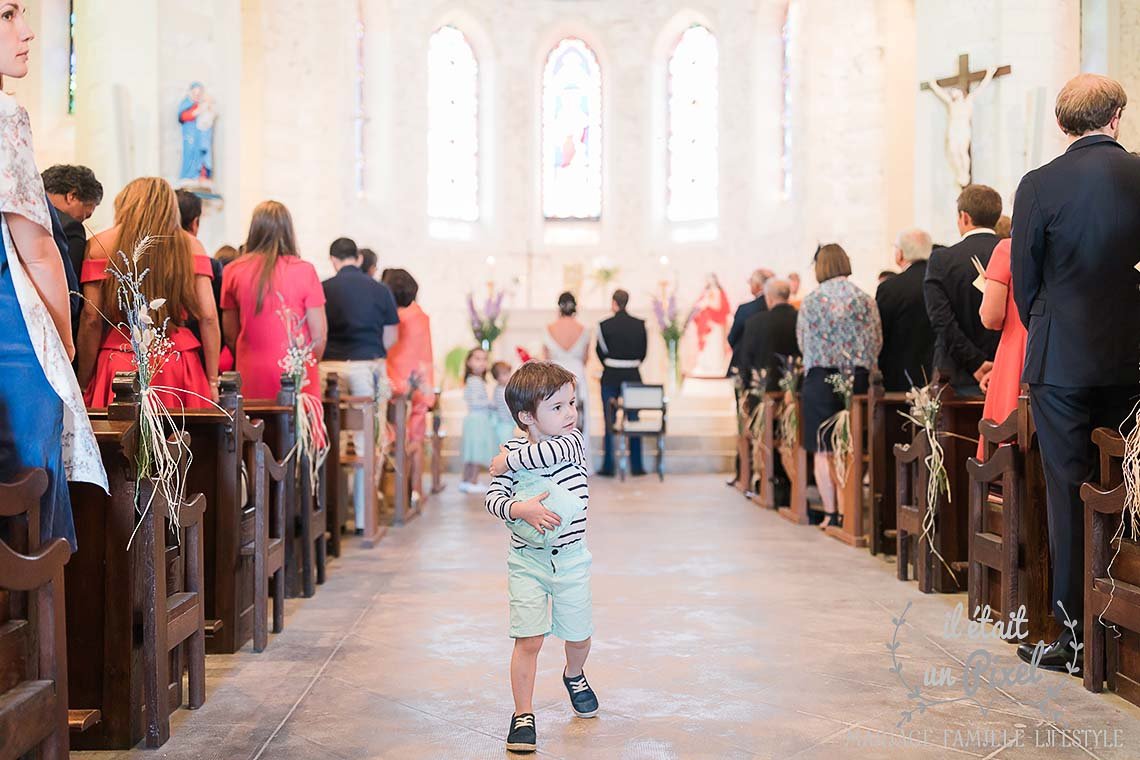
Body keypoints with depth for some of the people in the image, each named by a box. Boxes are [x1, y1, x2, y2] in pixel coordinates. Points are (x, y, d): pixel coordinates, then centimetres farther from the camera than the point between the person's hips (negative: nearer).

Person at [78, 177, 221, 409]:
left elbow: (91, 319, -1)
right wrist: (212, 382, 5)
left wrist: (84, 385, 3)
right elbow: (208, 316, 1)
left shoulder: (100, 244, 4)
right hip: (179, 370, 1)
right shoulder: (190, 245, 6)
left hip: (118, 366, 0)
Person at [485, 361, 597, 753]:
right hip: (527, 560, -2)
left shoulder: (572, 440, -5)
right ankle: (523, 715, 5)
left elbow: (557, 450, -27)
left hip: (570, 556, 2)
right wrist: (520, 509, -30)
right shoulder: (512, 451, -6)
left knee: (579, 634, 14)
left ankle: (574, 676, 47)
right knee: (528, 639, -7)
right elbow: (493, 498, -11)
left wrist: (509, 459, -22)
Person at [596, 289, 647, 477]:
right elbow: (643, 350, 4)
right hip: (633, 376, 2)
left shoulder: (605, 325, -10)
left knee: (609, 421, 6)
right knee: (634, 420, 10)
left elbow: (600, 351, 1)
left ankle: (608, 466, 7)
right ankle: (636, 466, 12)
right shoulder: (640, 324, -3)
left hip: (610, 376, -2)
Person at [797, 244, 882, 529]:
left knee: (823, 452, 2)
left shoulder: (811, 300, -2)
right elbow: (876, 341, 5)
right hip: (858, 378, 2)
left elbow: (803, 341, 6)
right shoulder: (865, 299, 1)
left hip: (821, 378, -2)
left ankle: (831, 513, -1)